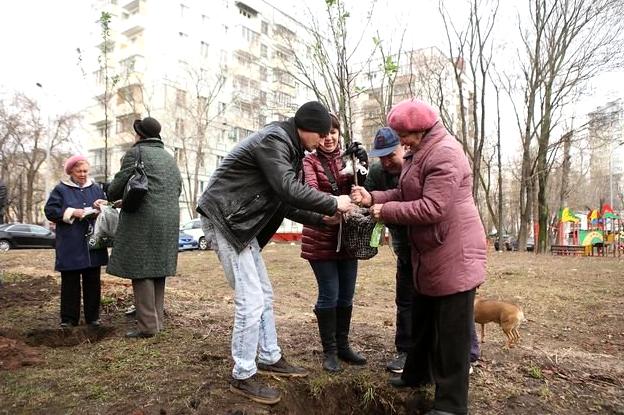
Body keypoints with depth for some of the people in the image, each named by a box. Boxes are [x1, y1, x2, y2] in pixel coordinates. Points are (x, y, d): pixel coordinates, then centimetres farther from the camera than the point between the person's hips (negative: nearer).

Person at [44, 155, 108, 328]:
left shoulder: (96, 189, 11)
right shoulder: (61, 189, 2)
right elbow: (50, 211, -5)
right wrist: (72, 212, -15)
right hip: (70, 246, -3)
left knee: (92, 281, 7)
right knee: (70, 283, 4)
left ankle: (93, 316, 16)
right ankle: (69, 318, 12)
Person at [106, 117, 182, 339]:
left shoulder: (136, 152, -3)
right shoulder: (169, 157, 20)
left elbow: (119, 183, -6)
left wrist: (110, 196, 18)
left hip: (143, 221, -7)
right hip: (169, 221, 8)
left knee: (141, 271, -3)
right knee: (157, 270, 12)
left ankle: (147, 325, -2)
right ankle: (158, 321, 17)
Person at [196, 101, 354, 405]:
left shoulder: (285, 146, 15)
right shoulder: (273, 139, -16)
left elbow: (283, 202, 14)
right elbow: (289, 190, -26)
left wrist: (320, 218, 7)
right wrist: (333, 203, -15)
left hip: (241, 222, 10)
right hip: (224, 220, -10)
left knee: (264, 295, 14)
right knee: (250, 301, -8)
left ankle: (270, 359, 27)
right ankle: (243, 377, 6)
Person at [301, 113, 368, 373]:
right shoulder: (309, 161, -3)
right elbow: (311, 189, -21)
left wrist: (362, 167, -16)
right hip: (320, 238, -5)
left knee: (346, 295, 11)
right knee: (329, 295, -3)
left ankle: (343, 346, 26)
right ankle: (329, 351, 13)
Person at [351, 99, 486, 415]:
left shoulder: (444, 154, -20)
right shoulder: (421, 153, 13)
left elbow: (432, 208, -27)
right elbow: (404, 194, 13)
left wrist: (386, 211, -18)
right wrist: (372, 198, -3)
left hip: (454, 255, -10)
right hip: (430, 253, 11)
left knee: (451, 330, 0)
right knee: (423, 319, 22)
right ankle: (418, 373, 42)